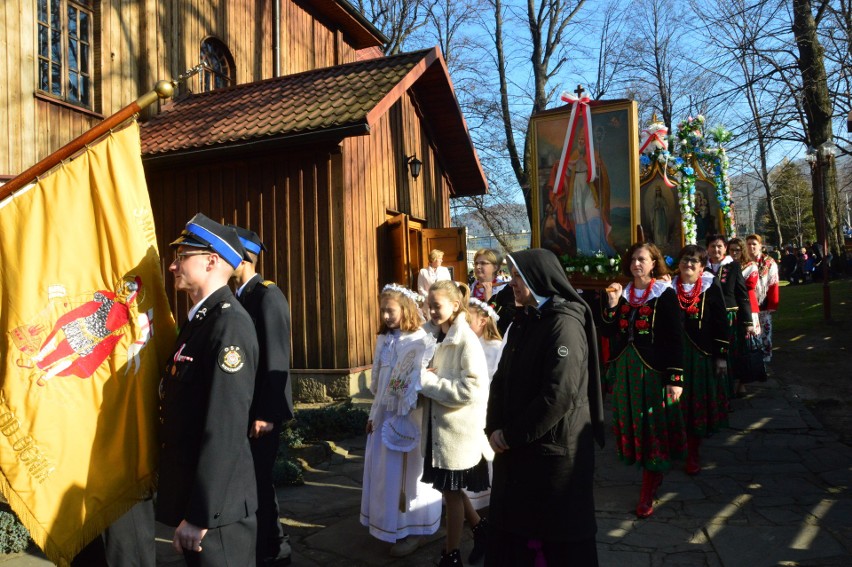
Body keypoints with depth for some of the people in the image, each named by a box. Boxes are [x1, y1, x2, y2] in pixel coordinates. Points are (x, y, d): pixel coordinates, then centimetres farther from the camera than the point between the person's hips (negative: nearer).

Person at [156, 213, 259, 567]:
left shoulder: (230, 324, -21)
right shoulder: (197, 321, 9)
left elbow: (225, 429, -26)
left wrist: (199, 515, -23)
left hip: (215, 506, -9)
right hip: (189, 494, 9)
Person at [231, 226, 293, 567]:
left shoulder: (268, 295, -14)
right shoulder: (240, 296, 11)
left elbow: (276, 359, -18)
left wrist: (266, 413, -20)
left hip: (261, 410, -9)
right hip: (244, 407, 9)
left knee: (256, 480, 1)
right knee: (256, 479, 18)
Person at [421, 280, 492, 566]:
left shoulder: (467, 341, -16)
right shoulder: (438, 337, 6)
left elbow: (473, 388, -24)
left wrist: (429, 381, -21)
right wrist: (424, 379, -3)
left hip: (458, 429, -7)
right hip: (439, 427, 7)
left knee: (451, 490, 7)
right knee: (448, 489, 17)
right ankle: (480, 528, 38)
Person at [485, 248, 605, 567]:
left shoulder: (564, 324, -17)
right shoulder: (523, 321, 9)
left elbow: (560, 394, -23)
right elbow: (502, 379, 10)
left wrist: (510, 435, -16)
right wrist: (494, 428, -4)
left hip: (554, 448, -7)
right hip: (517, 447, 8)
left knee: (557, 533, 9)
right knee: (513, 524, 16)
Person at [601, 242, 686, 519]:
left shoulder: (665, 294, -7)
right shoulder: (622, 293, 8)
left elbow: (675, 339, -10)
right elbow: (607, 333, 4)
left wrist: (676, 379, -15)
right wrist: (612, 304, -9)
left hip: (653, 370, -5)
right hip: (625, 369, 5)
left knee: (652, 425, 1)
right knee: (631, 424, 10)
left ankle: (648, 491, 11)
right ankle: (653, 473, 29)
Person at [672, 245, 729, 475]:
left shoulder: (711, 288, -3)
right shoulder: (670, 287, 2)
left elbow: (721, 323, -3)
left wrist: (721, 355, -6)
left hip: (703, 354, -1)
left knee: (699, 403, 7)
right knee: (678, 404, 7)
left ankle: (693, 453, 19)